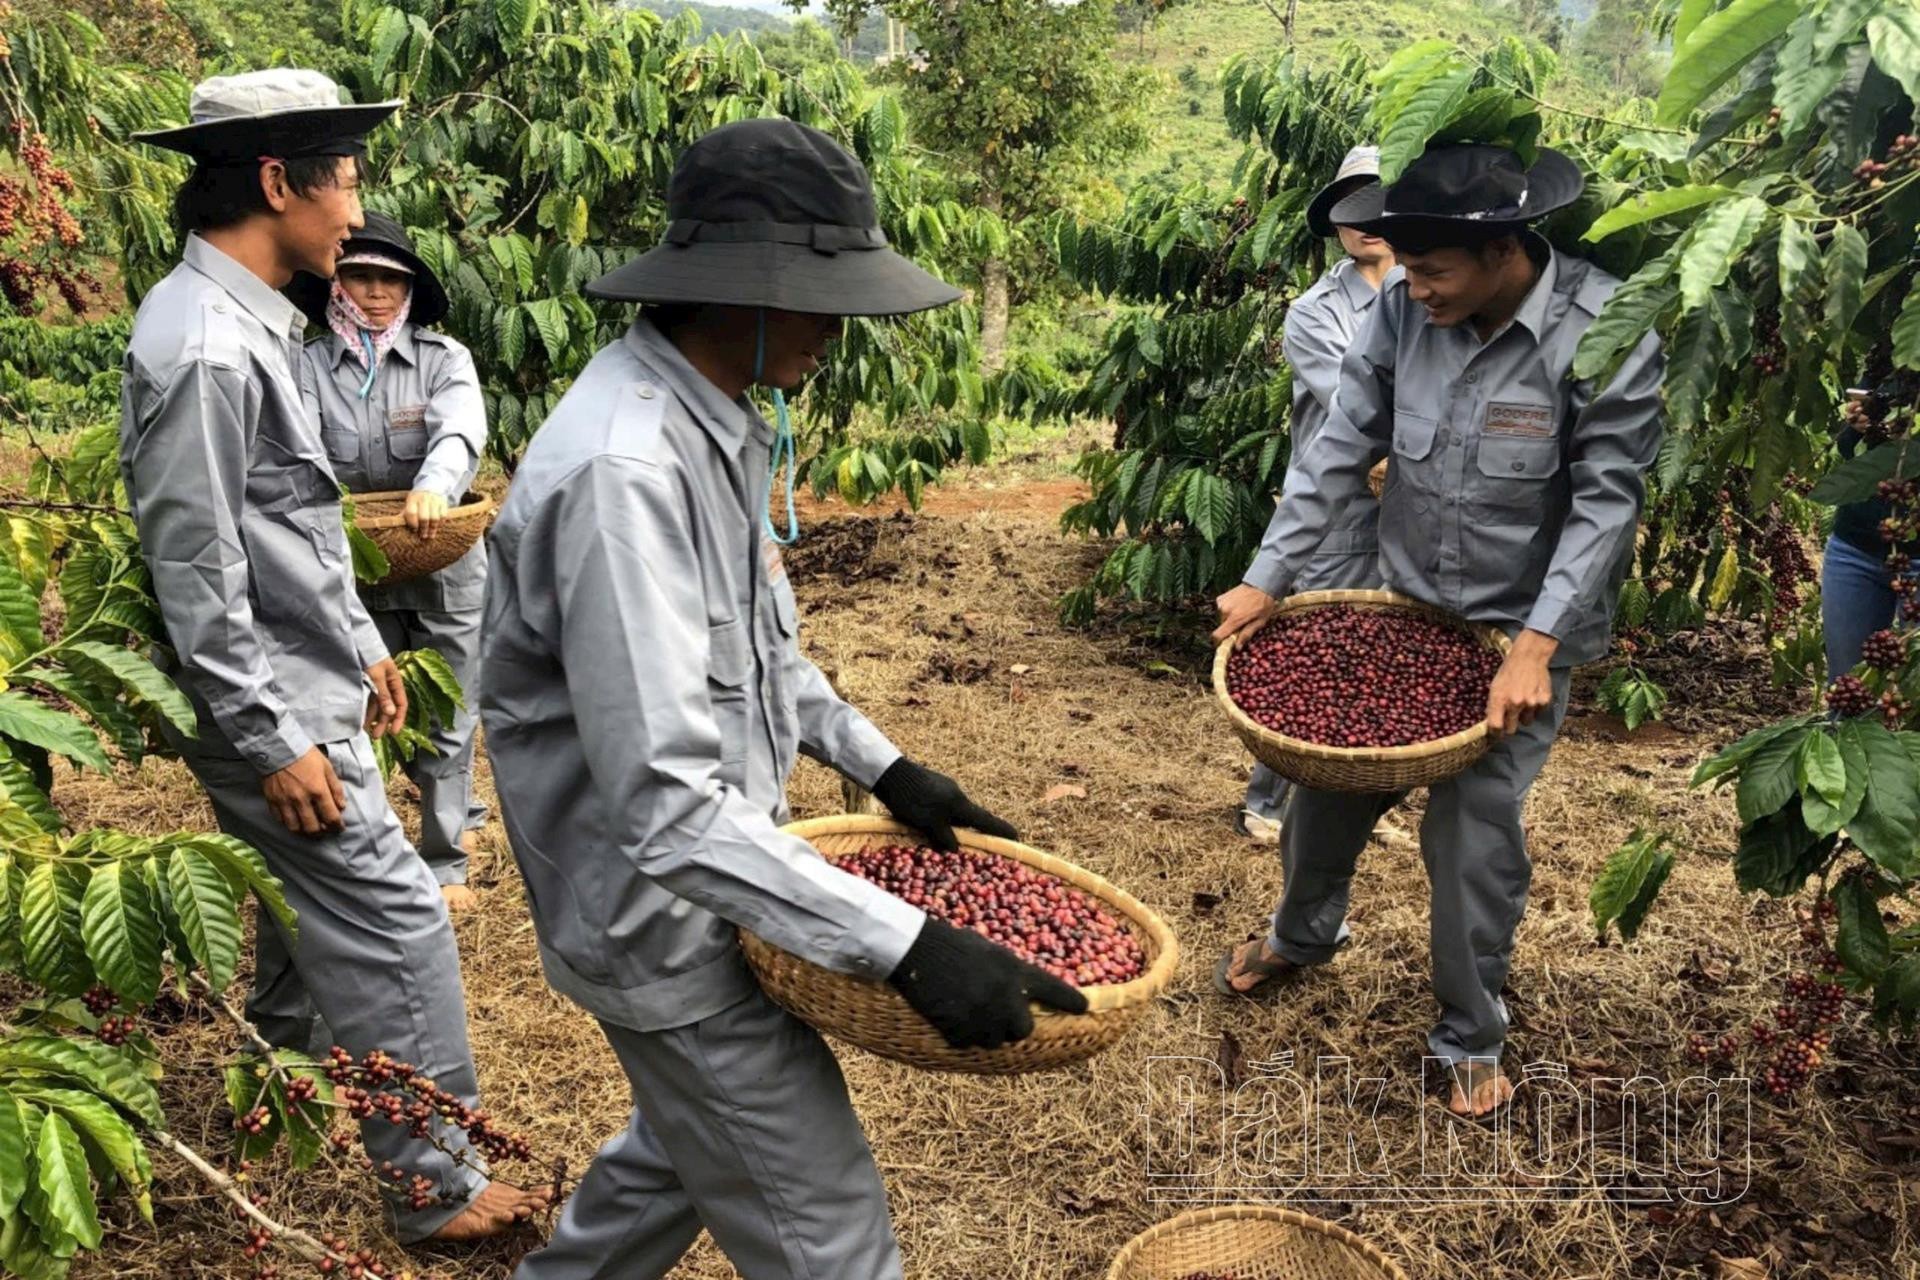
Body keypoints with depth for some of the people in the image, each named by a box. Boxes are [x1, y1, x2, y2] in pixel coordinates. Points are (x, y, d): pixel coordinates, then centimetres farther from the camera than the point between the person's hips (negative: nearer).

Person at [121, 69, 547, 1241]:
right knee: (394, 927, -4)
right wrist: (273, 743, -20)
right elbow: (194, 575, -23)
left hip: (302, 684, 10)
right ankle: (437, 1187, 8)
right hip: (272, 707, -10)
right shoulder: (205, 347, -22)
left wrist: (360, 644, 20)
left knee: (313, 899, 24)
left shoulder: (250, 321, 9)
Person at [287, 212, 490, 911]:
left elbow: (460, 430, -23)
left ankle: (444, 862, 21)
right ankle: (458, 810, 38)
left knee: (446, 721, 6)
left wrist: (434, 487, -44)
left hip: (443, 570, -2)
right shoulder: (311, 367, -2)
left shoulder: (443, 357, -5)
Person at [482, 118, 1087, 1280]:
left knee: (691, 1143, 30)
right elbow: (664, 803, -33)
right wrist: (906, 945, -33)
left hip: (716, 878, 10)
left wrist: (879, 763, 11)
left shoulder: (718, 422, 2)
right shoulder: (623, 470, -30)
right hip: (669, 920, -9)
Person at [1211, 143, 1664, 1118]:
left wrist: (1535, 646, -25)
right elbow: (1342, 446, -4)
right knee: (1327, 781, 15)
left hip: (1522, 627, -4)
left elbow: (1606, 499, -18)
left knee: (1474, 835, 0)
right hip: (1401, 603, 4)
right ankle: (1303, 934, 45)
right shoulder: (1406, 308, -10)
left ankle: (1472, 1035, 25)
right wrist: (1268, 577, -8)